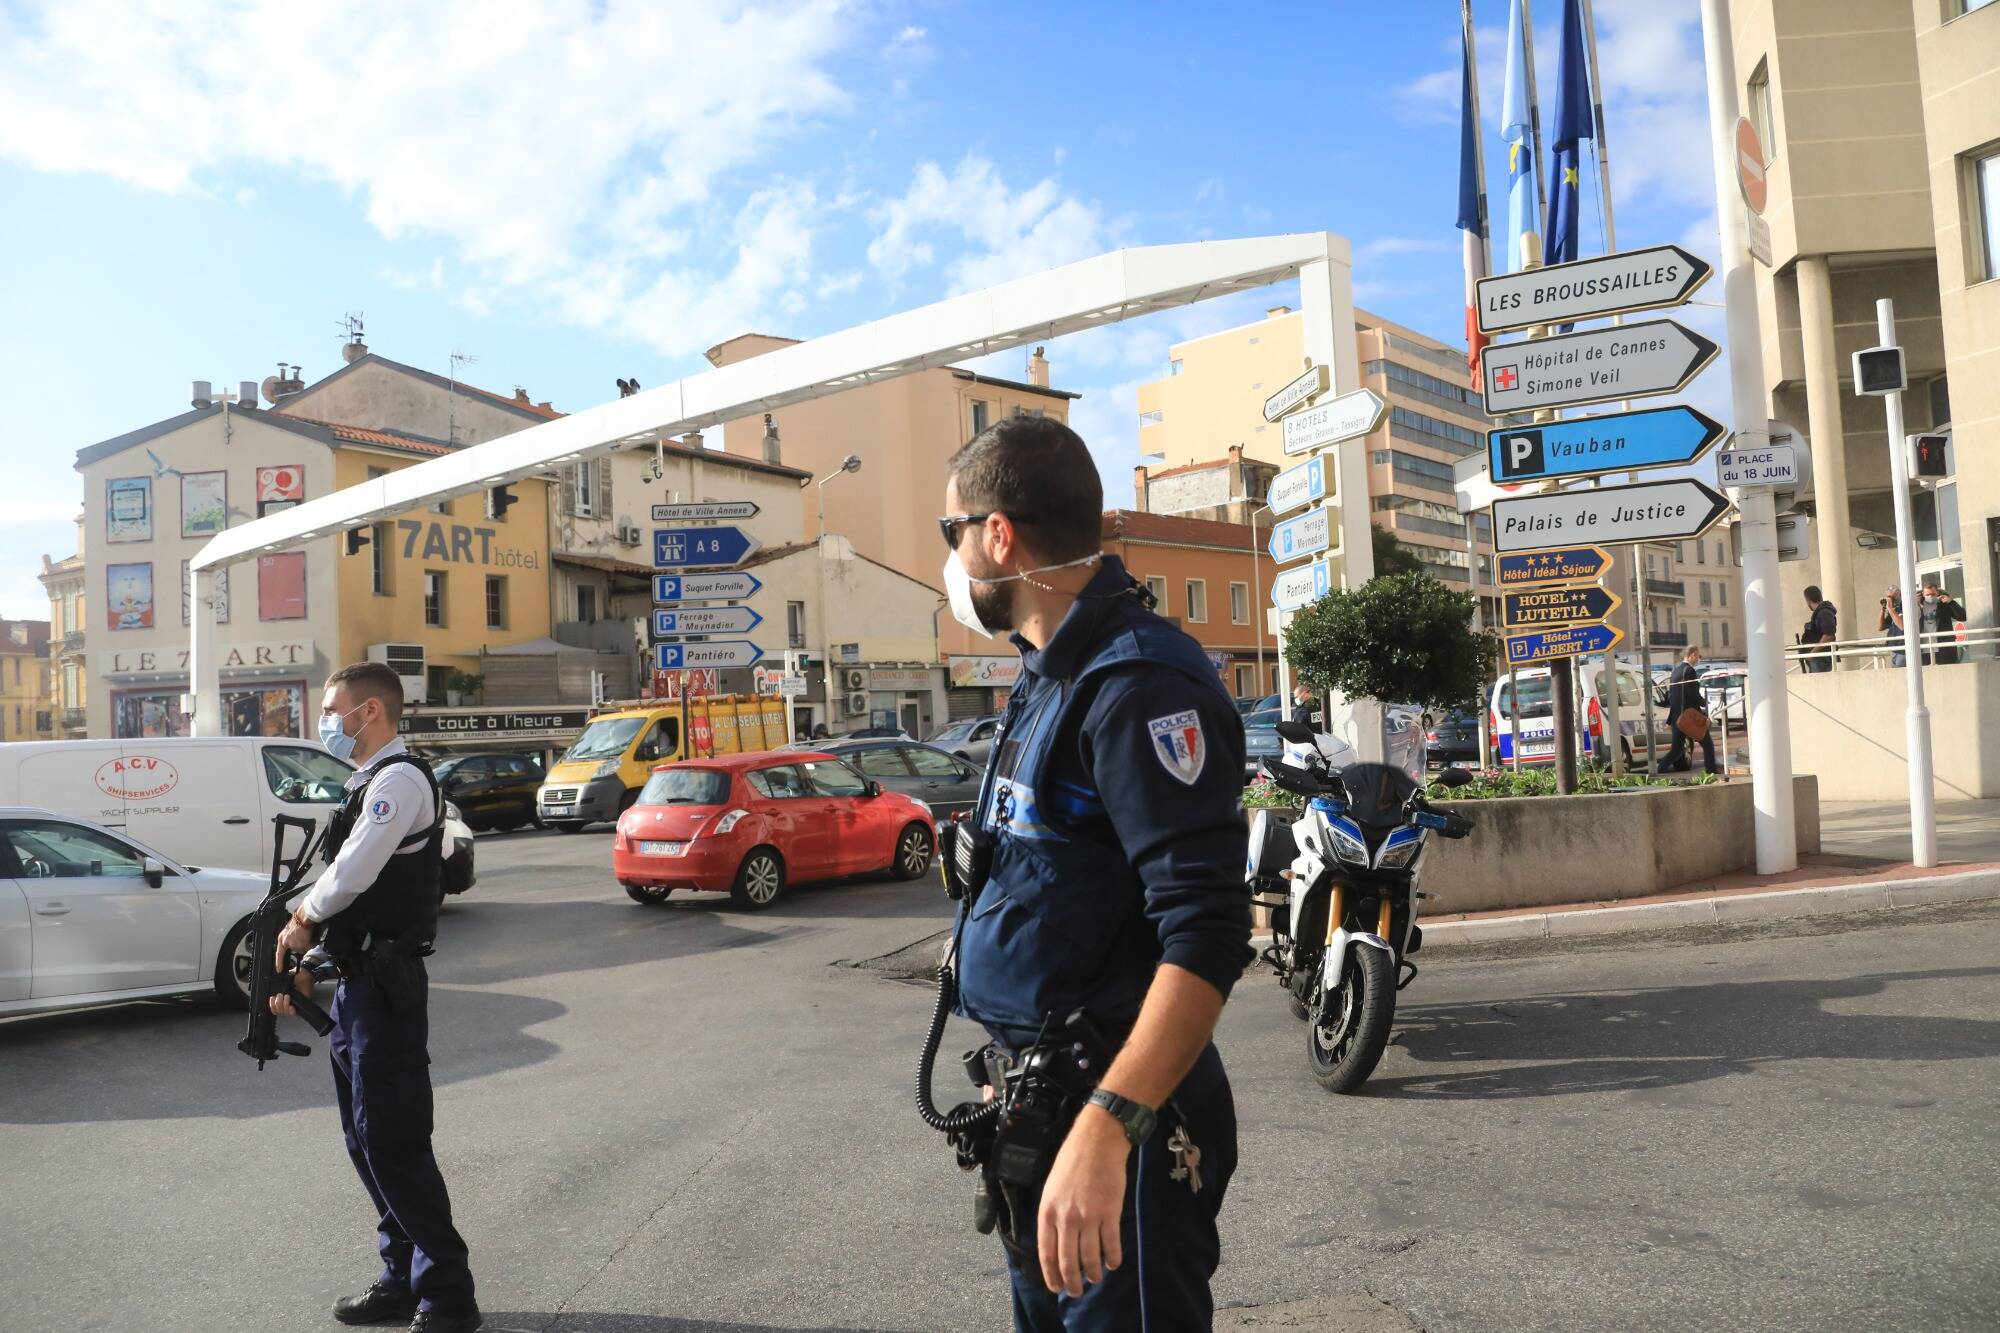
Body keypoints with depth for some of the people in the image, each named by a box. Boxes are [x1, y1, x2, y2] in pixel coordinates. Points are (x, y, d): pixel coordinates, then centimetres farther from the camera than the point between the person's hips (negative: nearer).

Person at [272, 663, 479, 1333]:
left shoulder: (399, 779, -14)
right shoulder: (367, 785, 16)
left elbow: (352, 875, -23)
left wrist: (302, 917, -5)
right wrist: (307, 960, 12)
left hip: (385, 989, -10)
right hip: (356, 985, 10)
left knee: (393, 1144, -6)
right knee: (365, 1141, 16)